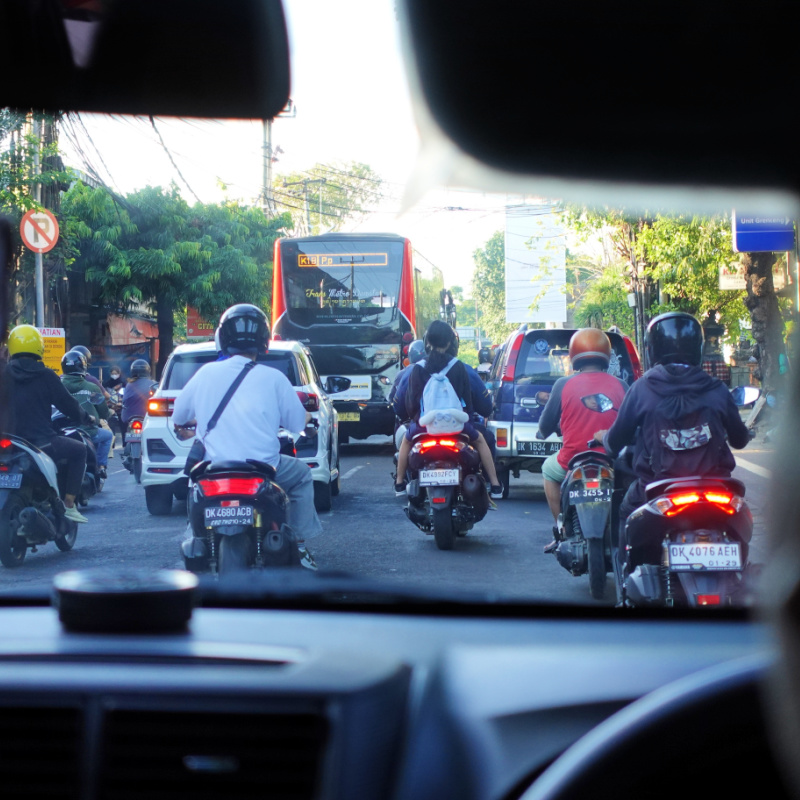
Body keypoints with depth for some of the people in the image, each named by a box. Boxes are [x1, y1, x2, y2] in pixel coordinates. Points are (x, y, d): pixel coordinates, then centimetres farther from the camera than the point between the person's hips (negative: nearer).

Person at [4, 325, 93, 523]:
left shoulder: (5, 375, 4)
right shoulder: (45, 376, -5)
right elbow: (67, 404, 1)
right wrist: (85, 418, 21)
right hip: (41, 443, -4)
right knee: (78, 450, 18)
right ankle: (68, 505, 11)